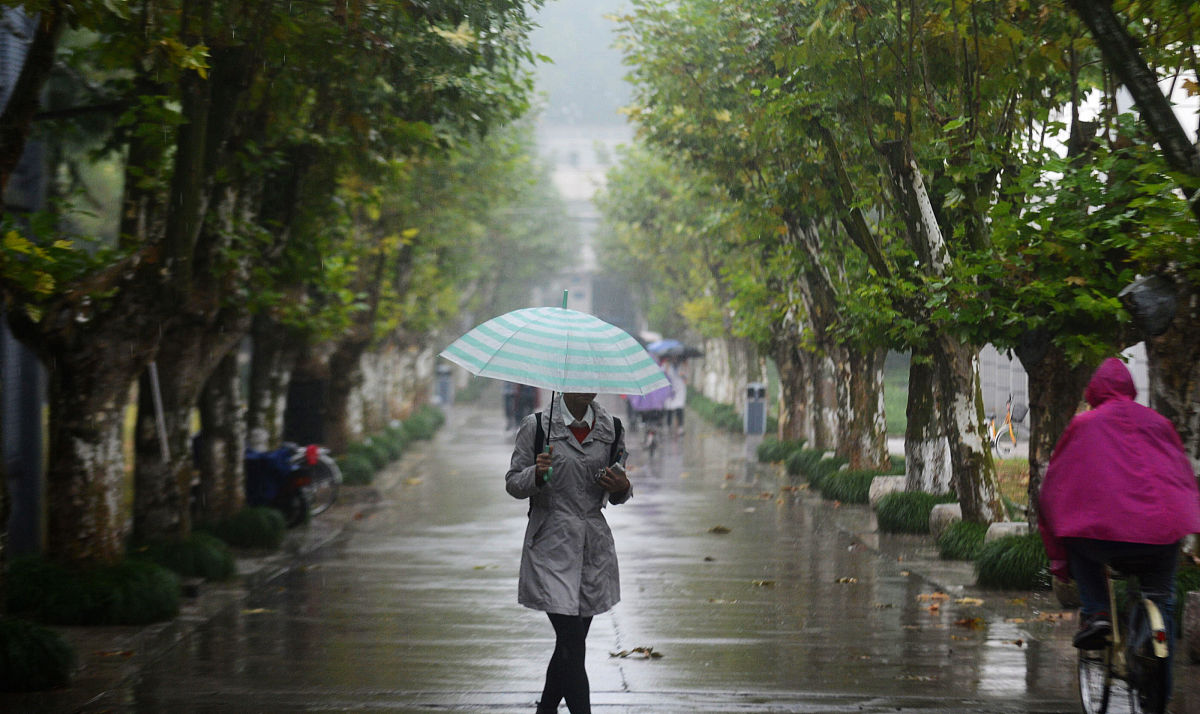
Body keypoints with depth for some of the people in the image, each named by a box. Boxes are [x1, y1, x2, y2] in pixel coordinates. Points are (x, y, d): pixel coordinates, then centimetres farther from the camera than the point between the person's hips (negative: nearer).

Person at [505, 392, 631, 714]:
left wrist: (623, 487, -7)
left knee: (570, 643, 10)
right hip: (552, 545, -4)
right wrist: (536, 473, -21)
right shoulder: (536, 425, -4)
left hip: (595, 545, 4)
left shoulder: (611, 428, 6)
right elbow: (513, 483, -1)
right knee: (572, 642, -11)